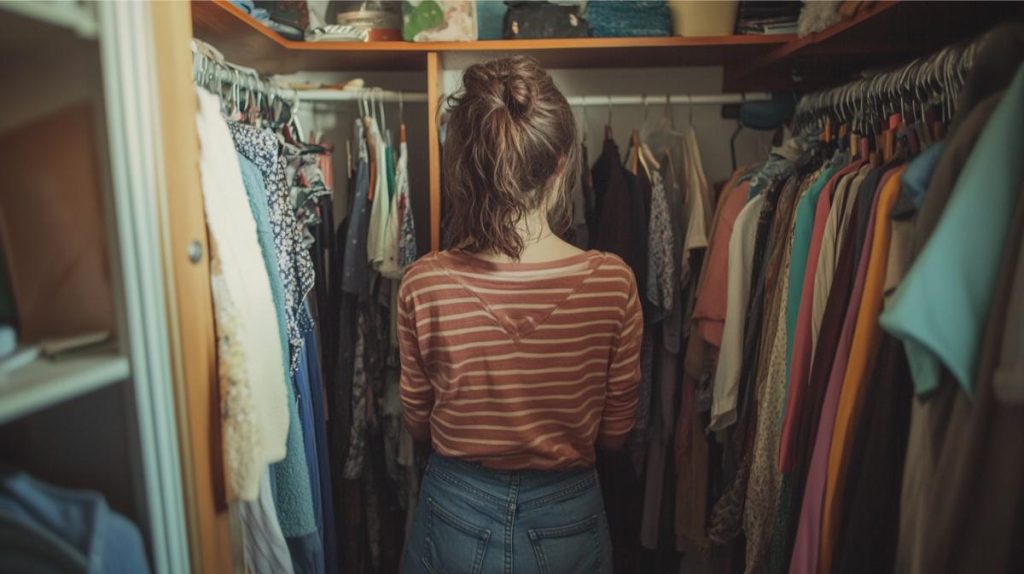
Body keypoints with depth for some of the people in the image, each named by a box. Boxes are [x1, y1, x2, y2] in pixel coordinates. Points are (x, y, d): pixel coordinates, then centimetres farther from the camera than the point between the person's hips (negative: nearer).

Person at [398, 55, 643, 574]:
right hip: (566, 518, 0)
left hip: (455, 517, 0)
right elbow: (615, 432, -7)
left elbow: (417, 424, -4)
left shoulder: (423, 285, -20)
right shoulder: (613, 284, -21)